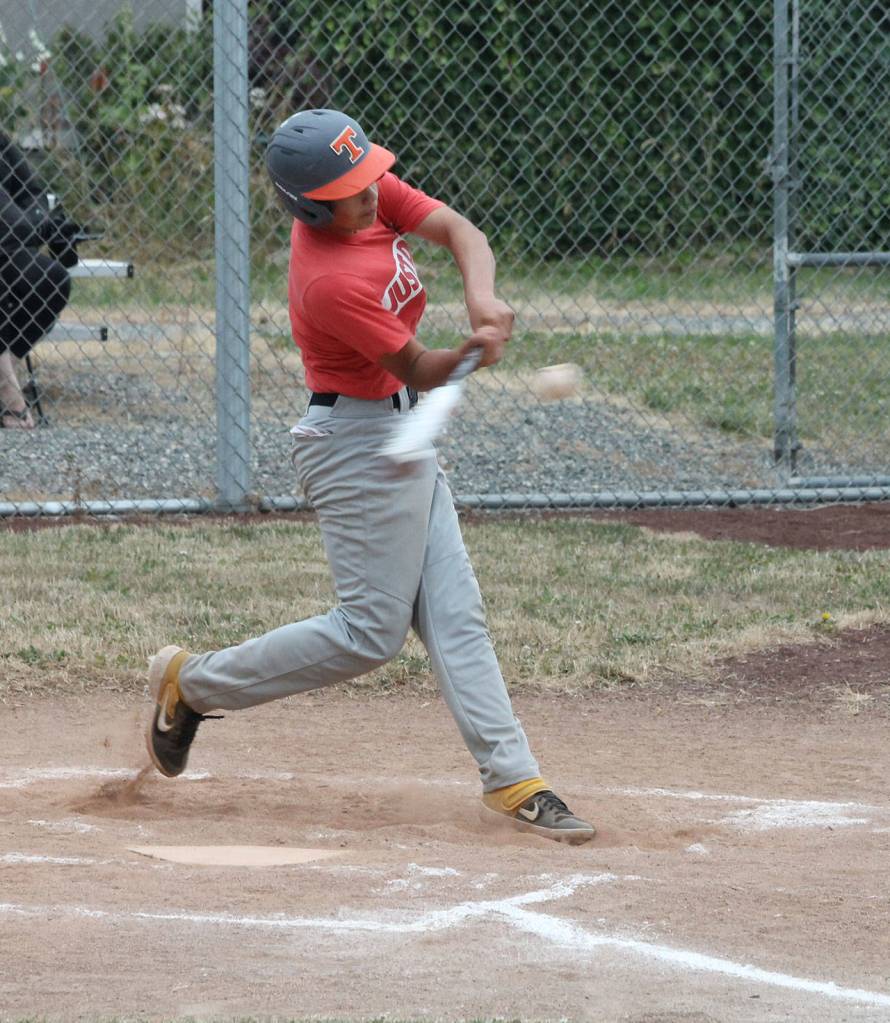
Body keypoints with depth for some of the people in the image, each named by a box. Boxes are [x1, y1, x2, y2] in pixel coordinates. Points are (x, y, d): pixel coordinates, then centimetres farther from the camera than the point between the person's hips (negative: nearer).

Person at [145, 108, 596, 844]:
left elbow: (459, 230, -8)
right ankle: (193, 683, 9)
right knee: (371, 632, -3)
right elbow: (419, 370, -18)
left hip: (401, 436, 9)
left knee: (454, 616, 6)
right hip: (359, 445, -9)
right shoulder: (330, 283, -27)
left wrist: (483, 300, -26)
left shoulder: (375, 194, -3)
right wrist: (478, 350, -36)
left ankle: (513, 781, 5)